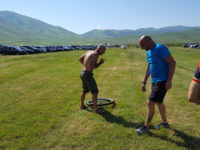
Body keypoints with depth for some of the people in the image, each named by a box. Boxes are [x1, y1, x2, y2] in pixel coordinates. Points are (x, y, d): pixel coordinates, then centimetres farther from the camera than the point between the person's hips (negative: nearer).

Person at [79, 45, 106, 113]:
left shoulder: (89, 52, 12)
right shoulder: (95, 54, -14)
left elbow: (80, 59, 19)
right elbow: (94, 66, -22)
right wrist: (100, 63, -5)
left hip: (82, 73, 9)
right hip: (88, 75, -9)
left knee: (85, 91, 24)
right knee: (95, 92, -2)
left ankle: (82, 105, 37)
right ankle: (95, 109, 3)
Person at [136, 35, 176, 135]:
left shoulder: (160, 48, -17)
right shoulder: (149, 52, 11)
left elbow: (172, 62, -21)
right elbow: (148, 68, 17)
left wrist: (169, 81, -23)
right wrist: (144, 82, 15)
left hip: (162, 81, -9)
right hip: (155, 81, 10)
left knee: (150, 102, -7)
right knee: (159, 102, 20)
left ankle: (146, 127, 7)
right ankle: (165, 123, 37)